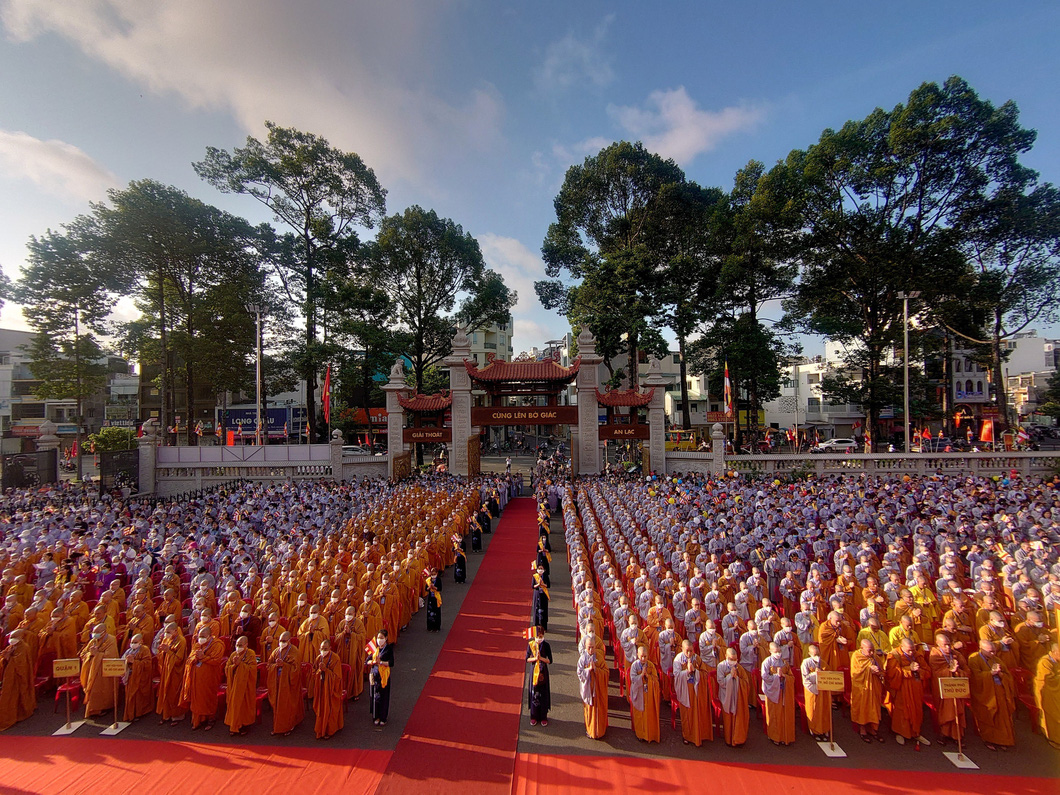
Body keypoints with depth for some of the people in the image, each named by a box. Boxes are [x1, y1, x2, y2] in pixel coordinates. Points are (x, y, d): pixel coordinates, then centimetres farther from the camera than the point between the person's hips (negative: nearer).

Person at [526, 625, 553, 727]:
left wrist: (541, 658, -22)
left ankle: (543, 717, 22)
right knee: (534, 693, 7)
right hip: (534, 671, 1)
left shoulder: (546, 645, -11)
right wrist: (535, 658, -19)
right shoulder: (530, 645, -7)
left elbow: (550, 661, -8)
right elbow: (527, 659, -3)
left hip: (543, 672, -1)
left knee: (543, 694, 6)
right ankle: (534, 716, 23)